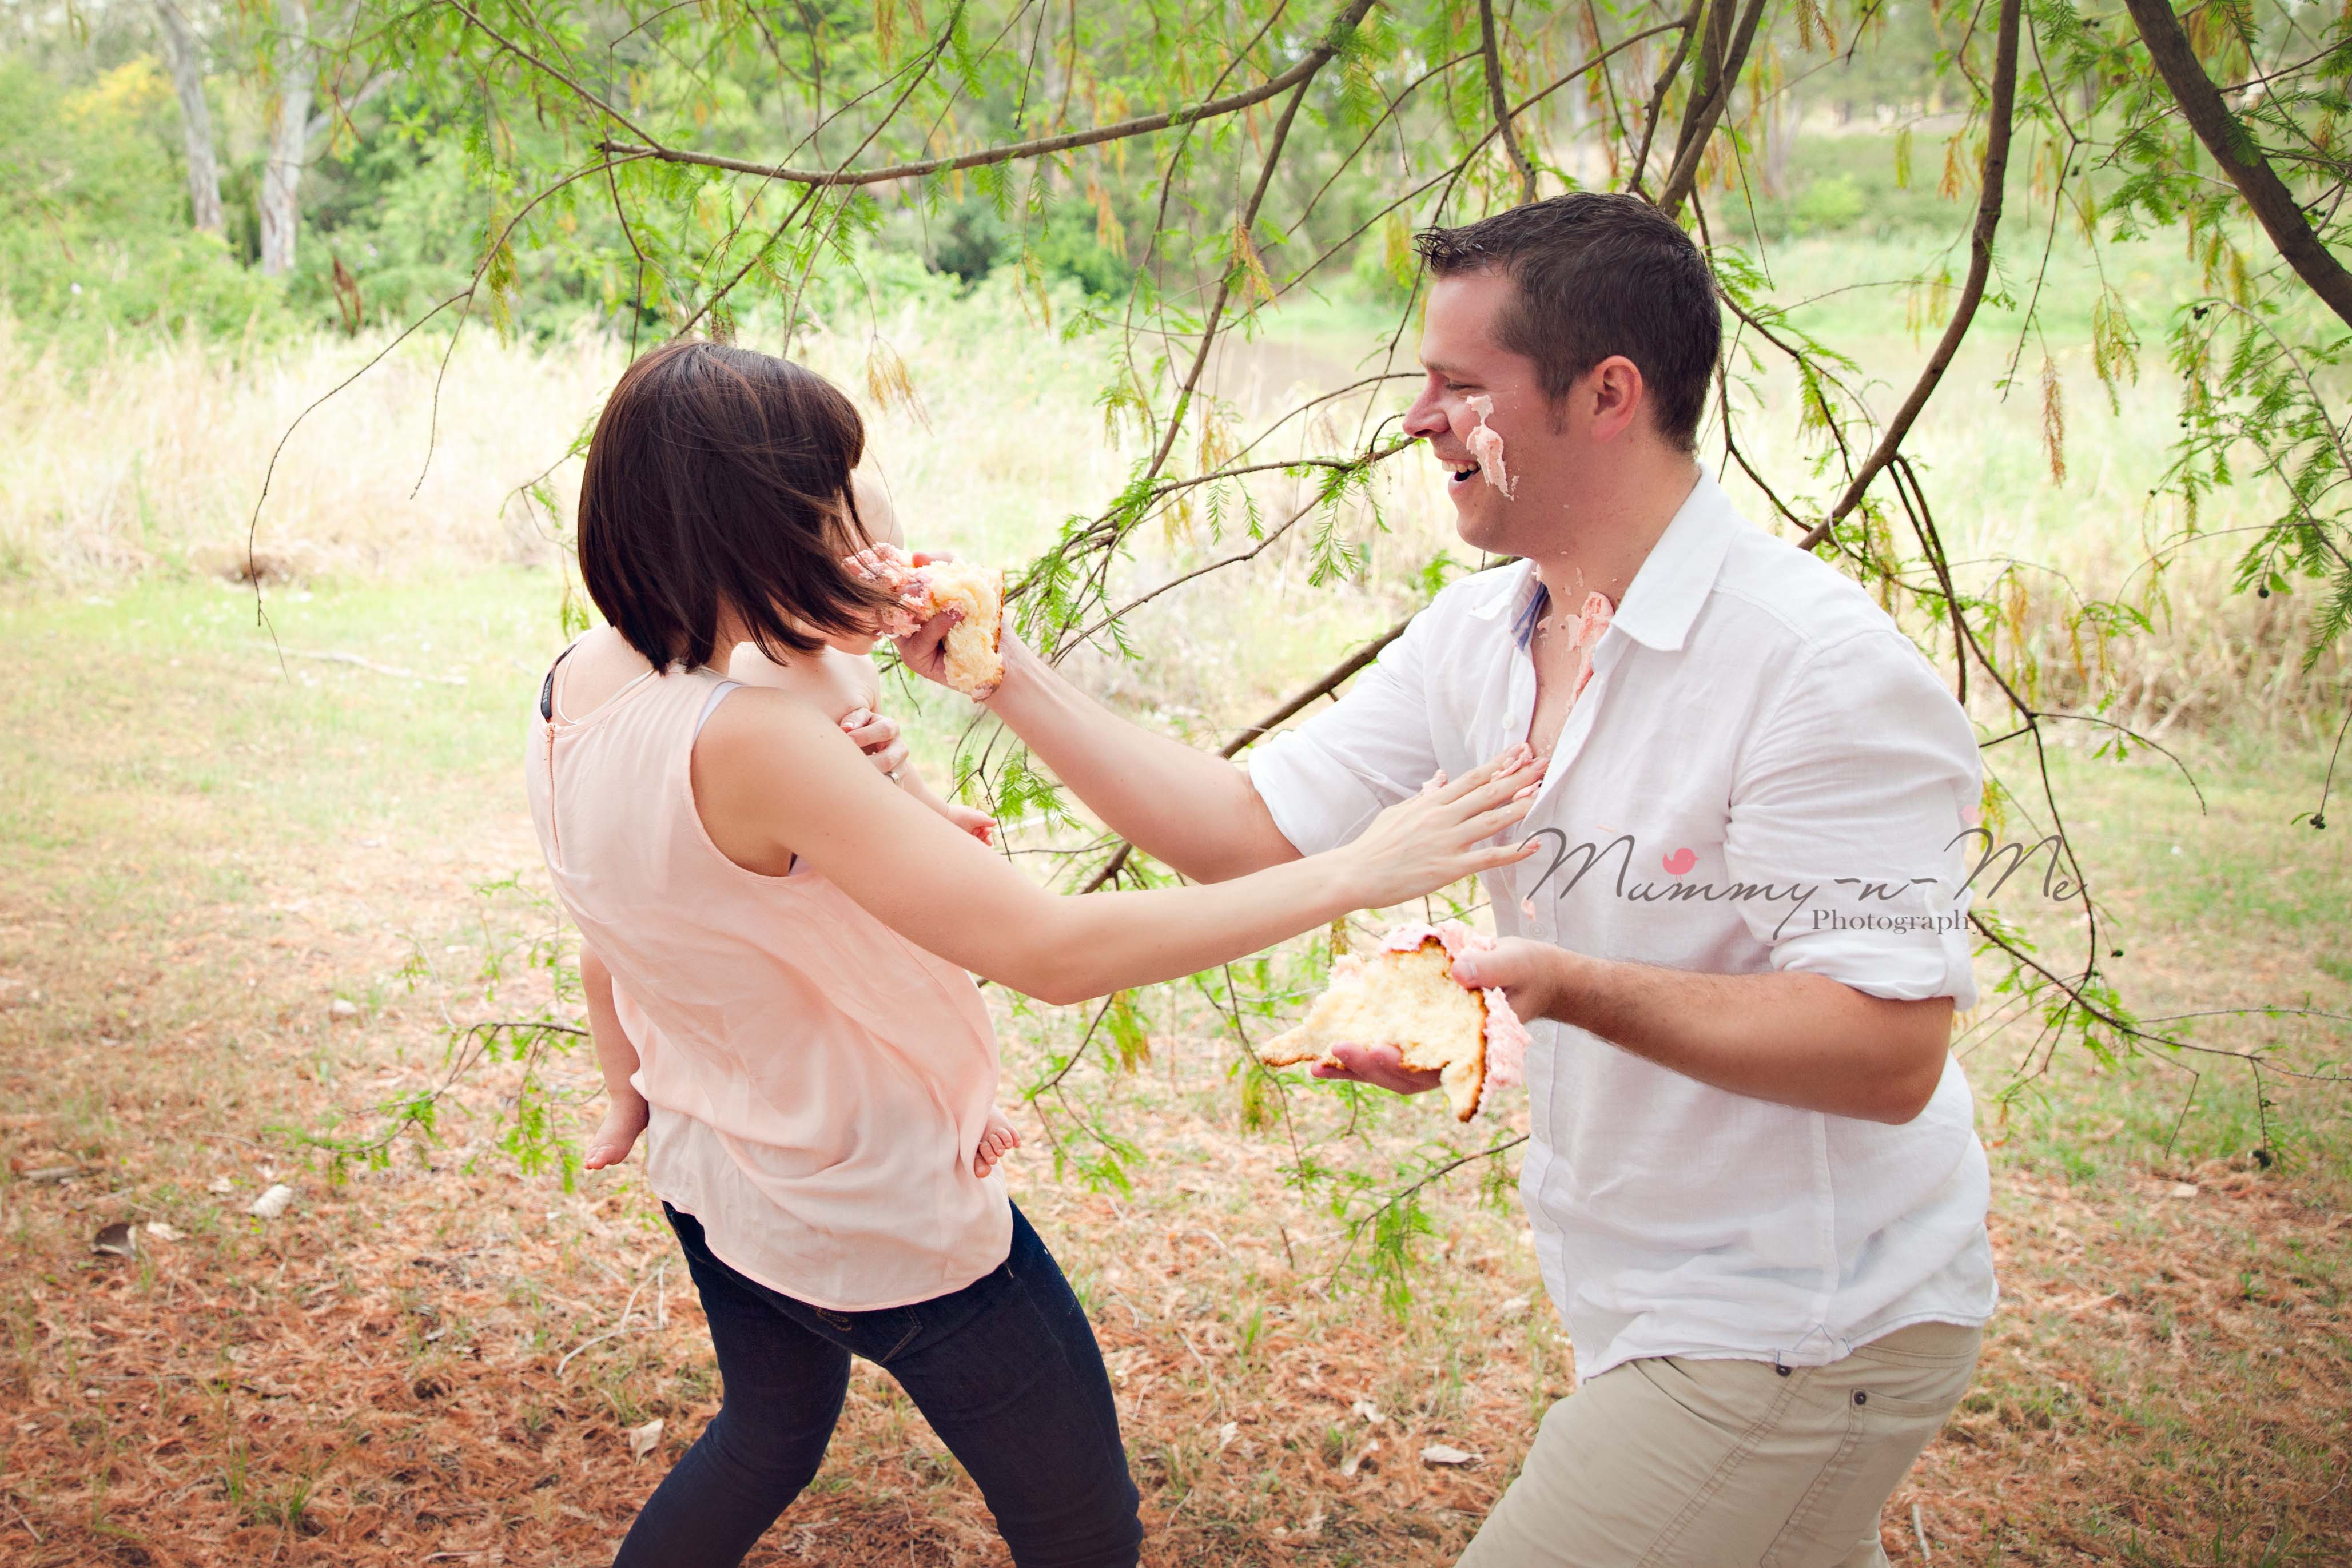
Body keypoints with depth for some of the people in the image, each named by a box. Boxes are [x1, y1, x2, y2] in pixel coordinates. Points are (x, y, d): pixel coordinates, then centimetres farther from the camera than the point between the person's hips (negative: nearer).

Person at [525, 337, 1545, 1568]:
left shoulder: (573, 691, -7)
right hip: (885, 1221, -9)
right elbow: (1054, 952, -36)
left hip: (710, 1178, 9)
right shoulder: (747, 739, -34)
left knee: (768, 1431, 37)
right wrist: (1353, 874, -31)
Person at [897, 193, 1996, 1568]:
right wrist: (1004, 673, -2)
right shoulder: (1476, 639, 1)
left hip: (1795, 1334, -7)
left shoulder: (1826, 670, -24)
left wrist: (1568, 985, -37)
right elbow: (1254, 836, 1)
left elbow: (1891, 1054, -27)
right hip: (1644, 1298, 8)